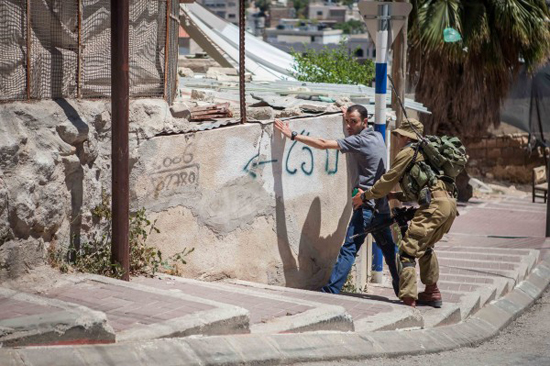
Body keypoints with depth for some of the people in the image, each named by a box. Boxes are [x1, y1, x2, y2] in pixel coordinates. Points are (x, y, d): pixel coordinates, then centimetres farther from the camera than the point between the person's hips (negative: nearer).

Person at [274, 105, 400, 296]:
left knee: (349, 249, -11)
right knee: (388, 249, 16)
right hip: (382, 206, 9)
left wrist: (293, 135, -13)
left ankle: (331, 290, -14)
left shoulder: (360, 141, -12)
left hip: (367, 206, -9)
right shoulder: (377, 136, 13)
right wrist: (348, 116, 45)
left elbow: (323, 144, -16)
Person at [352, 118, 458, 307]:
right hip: (450, 203, 9)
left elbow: (387, 181, 8)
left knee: (408, 249, -10)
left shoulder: (408, 153, 5)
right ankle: (432, 294, 32)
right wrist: (396, 196, 37)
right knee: (425, 246, 28)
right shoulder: (424, 153, 31)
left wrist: (365, 196, 19)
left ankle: (407, 299, -19)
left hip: (436, 204, -9)